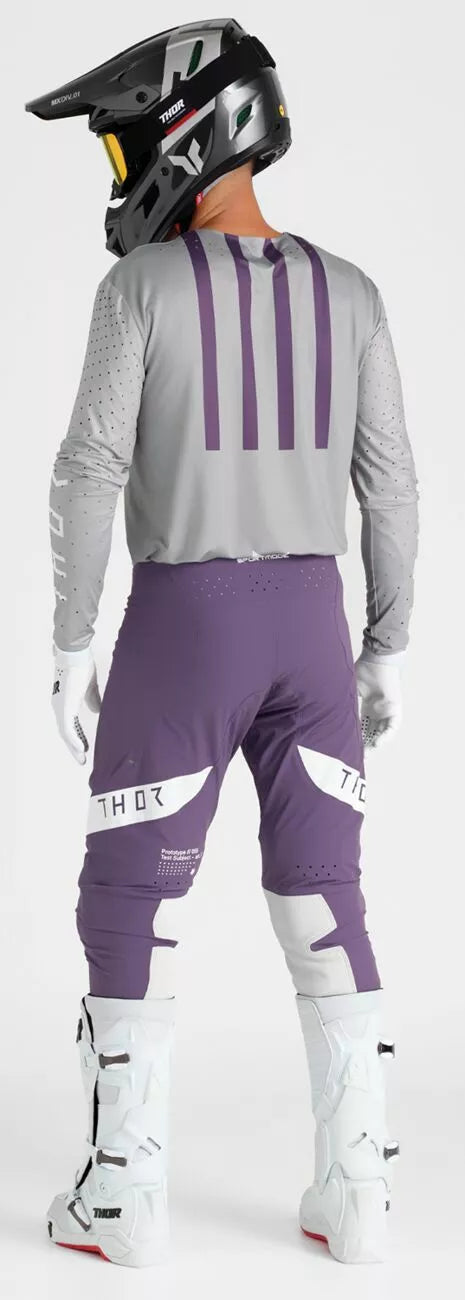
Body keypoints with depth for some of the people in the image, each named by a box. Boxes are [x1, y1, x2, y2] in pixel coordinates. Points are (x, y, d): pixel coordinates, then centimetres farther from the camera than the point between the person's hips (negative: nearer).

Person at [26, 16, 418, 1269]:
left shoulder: (142, 285, -9)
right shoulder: (349, 294, 4)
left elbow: (89, 475, -13)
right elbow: (388, 486, 3)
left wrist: (69, 647, -5)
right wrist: (387, 653, 10)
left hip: (182, 629, -4)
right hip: (309, 624, 4)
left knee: (129, 902, 8)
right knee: (323, 906, 10)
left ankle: (124, 1198, 10)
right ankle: (355, 1194, 9)